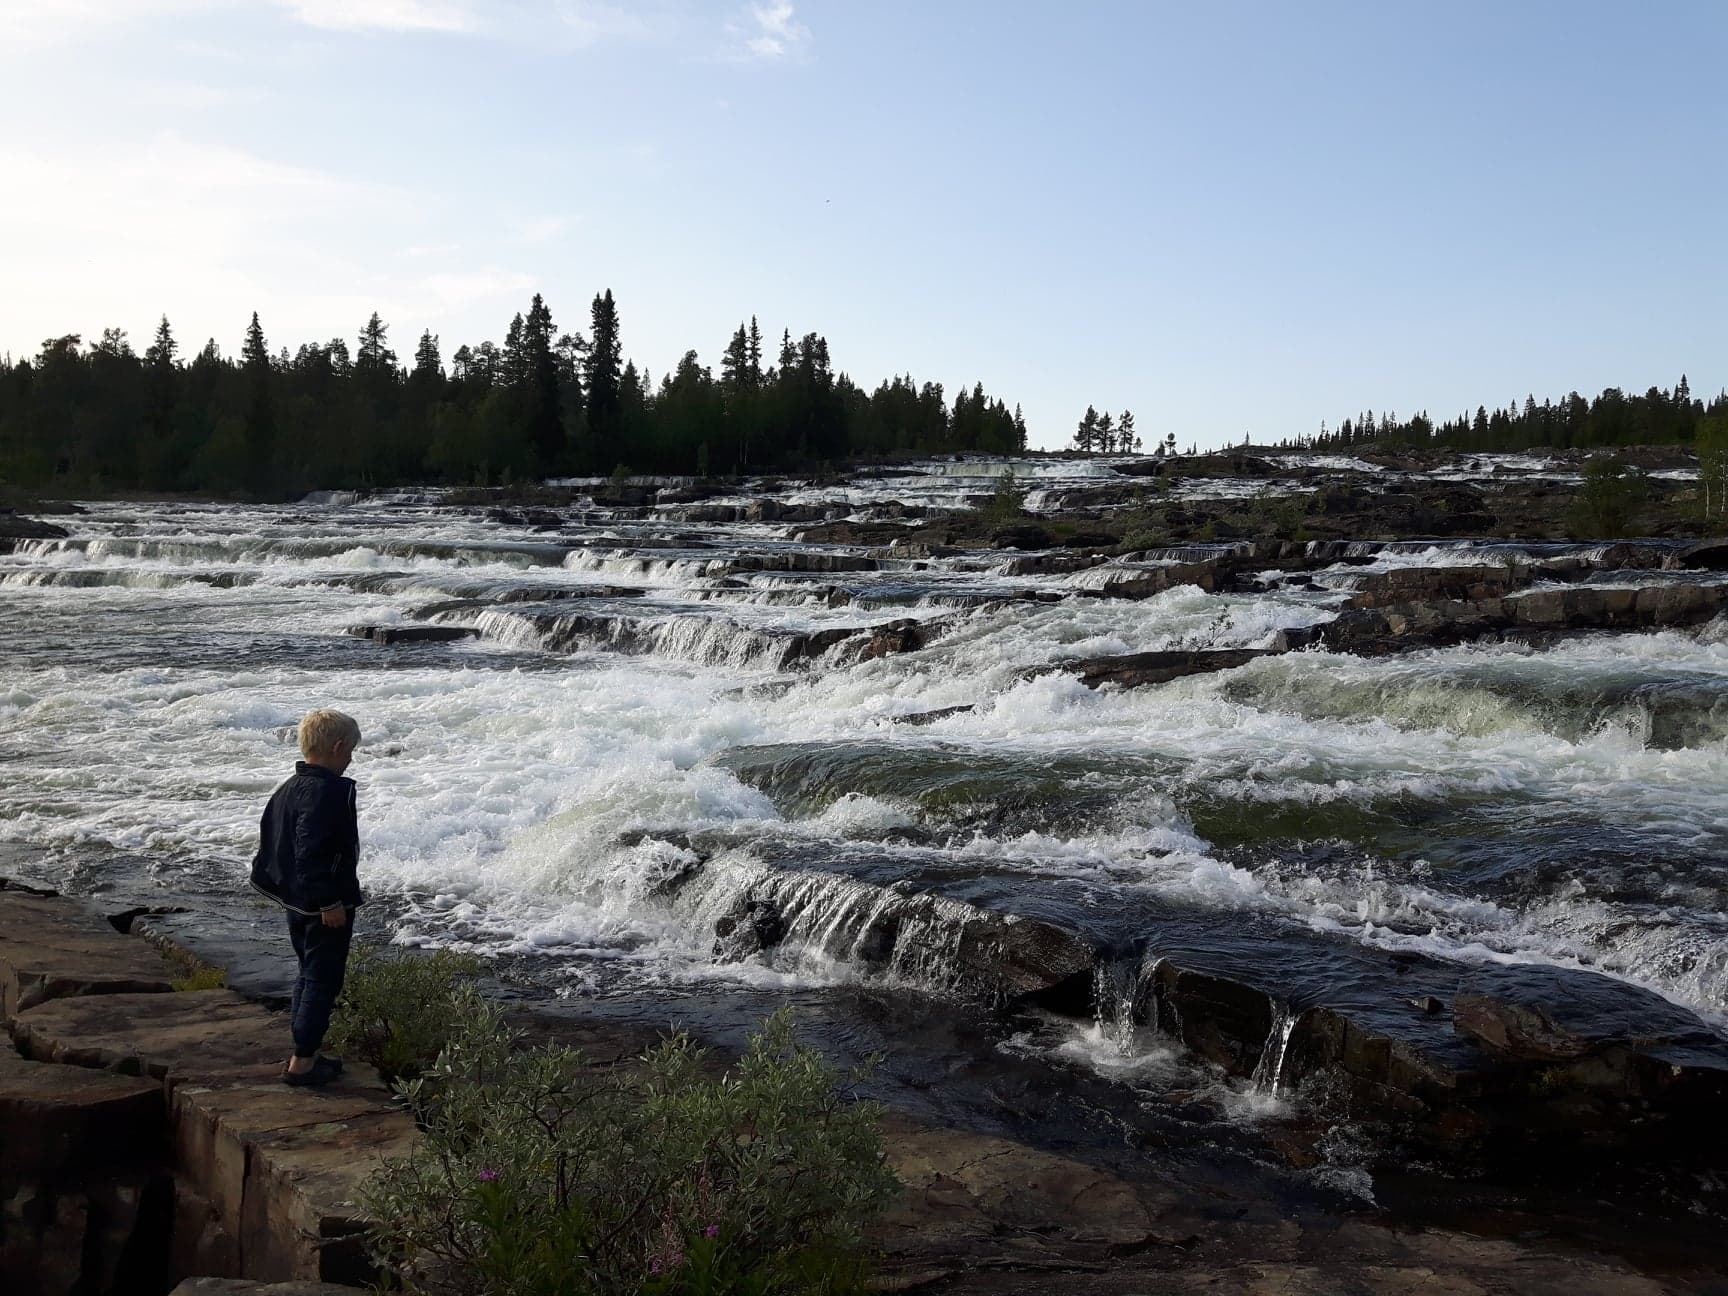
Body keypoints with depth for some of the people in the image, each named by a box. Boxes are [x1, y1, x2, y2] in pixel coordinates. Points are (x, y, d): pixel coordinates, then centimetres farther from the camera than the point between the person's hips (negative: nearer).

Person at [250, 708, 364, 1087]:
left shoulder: (289, 788, 9)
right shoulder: (328, 792, -22)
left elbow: (271, 839, 16)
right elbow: (312, 851, -28)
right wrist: (330, 901, -24)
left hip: (295, 900, 10)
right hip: (324, 905, -10)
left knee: (309, 974, 20)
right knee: (323, 980, -1)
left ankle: (304, 1053, 28)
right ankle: (302, 1062, 3)